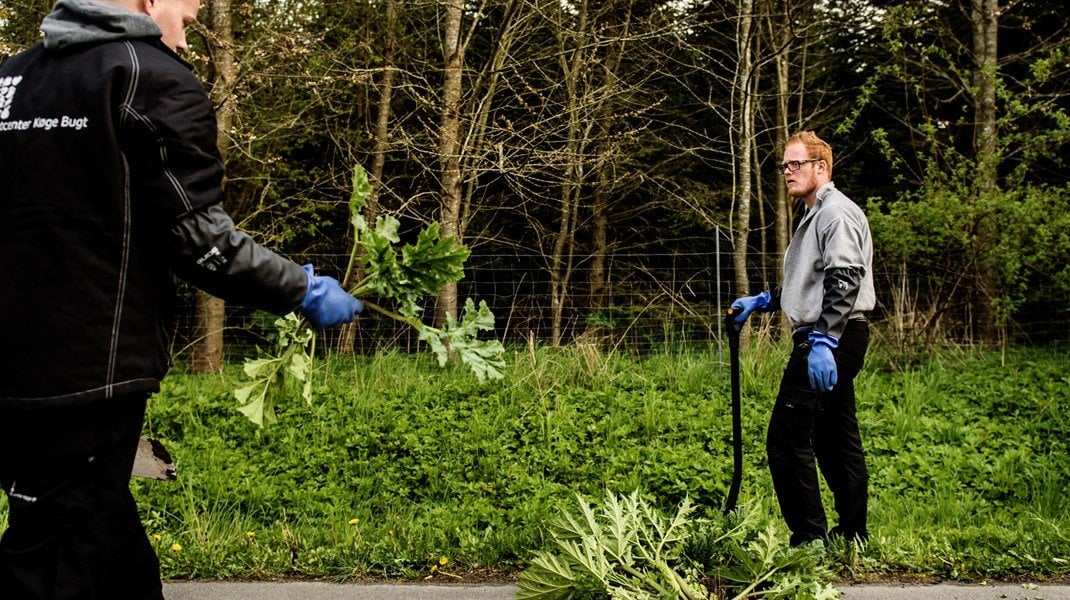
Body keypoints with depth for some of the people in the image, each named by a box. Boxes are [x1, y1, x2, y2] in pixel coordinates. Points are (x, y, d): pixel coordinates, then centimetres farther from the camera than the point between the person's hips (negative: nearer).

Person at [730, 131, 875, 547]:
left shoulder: (837, 213, -11)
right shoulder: (815, 216, 21)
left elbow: (844, 282, -22)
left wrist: (823, 342, -29)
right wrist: (762, 302, 23)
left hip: (831, 340, -11)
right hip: (828, 341, 11)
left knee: (787, 437, -11)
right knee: (835, 439, 14)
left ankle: (810, 539, -8)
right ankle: (852, 536, 20)